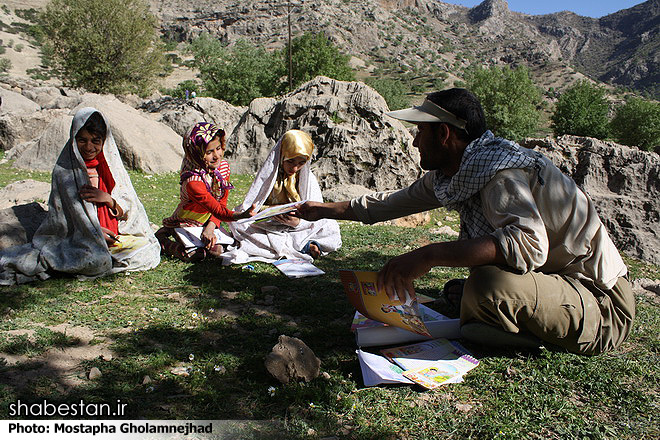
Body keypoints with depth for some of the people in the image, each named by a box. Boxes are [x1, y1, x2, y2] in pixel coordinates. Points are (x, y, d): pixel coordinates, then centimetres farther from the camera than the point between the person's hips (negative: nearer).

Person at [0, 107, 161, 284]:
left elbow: (129, 208, 6)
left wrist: (108, 199, -14)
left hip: (117, 235, 4)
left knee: (149, 251, -20)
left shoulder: (112, 165, 7)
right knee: (95, 261, -33)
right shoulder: (64, 170, -2)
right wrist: (94, 232, -16)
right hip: (79, 240, -4)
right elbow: (61, 218, -3)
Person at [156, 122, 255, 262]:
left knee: (219, 248, -14)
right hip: (186, 223, -6)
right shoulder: (193, 182, -34)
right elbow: (216, 209, -37)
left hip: (208, 220, 6)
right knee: (193, 255, -24)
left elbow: (222, 203, -5)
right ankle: (161, 238, 3)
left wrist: (211, 226, -20)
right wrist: (239, 216, -56)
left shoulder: (224, 166, -11)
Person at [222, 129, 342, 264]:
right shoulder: (267, 173, -5)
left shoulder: (308, 178, -3)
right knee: (236, 222, -27)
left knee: (332, 227, -21)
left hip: (300, 229, 0)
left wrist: (298, 222, -28)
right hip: (267, 228, 1)